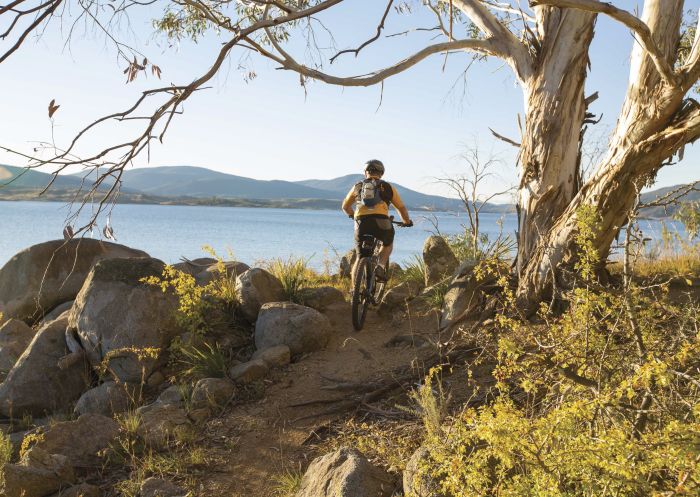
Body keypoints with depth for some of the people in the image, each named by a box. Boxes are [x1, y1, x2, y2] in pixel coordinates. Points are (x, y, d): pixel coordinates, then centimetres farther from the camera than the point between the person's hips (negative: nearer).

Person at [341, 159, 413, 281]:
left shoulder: (358, 186, 24)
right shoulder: (387, 187, 19)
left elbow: (345, 207, 34)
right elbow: (401, 208, 23)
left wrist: (354, 216, 53)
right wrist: (407, 221, 41)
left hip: (361, 223, 1)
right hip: (381, 221, -1)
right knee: (388, 244, 29)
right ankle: (380, 267, 5)